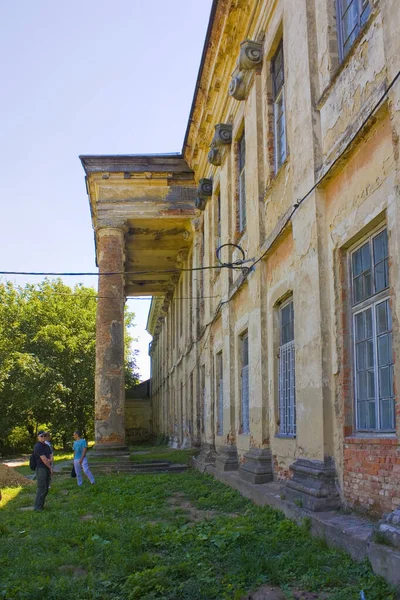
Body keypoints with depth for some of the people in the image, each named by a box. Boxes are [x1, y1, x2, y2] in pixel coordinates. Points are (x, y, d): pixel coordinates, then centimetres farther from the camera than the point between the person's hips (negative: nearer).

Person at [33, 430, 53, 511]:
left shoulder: (46, 446, 15)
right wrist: (50, 467, -7)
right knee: (42, 488, -9)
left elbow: (50, 457, 10)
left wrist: (49, 460, -13)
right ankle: (37, 507, -3)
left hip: (47, 469, 9)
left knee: (46, 489, 11)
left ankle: (41, 505, 20)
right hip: (41, 469, -9)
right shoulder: (38, 446, -13)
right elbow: (44, 459, -17)